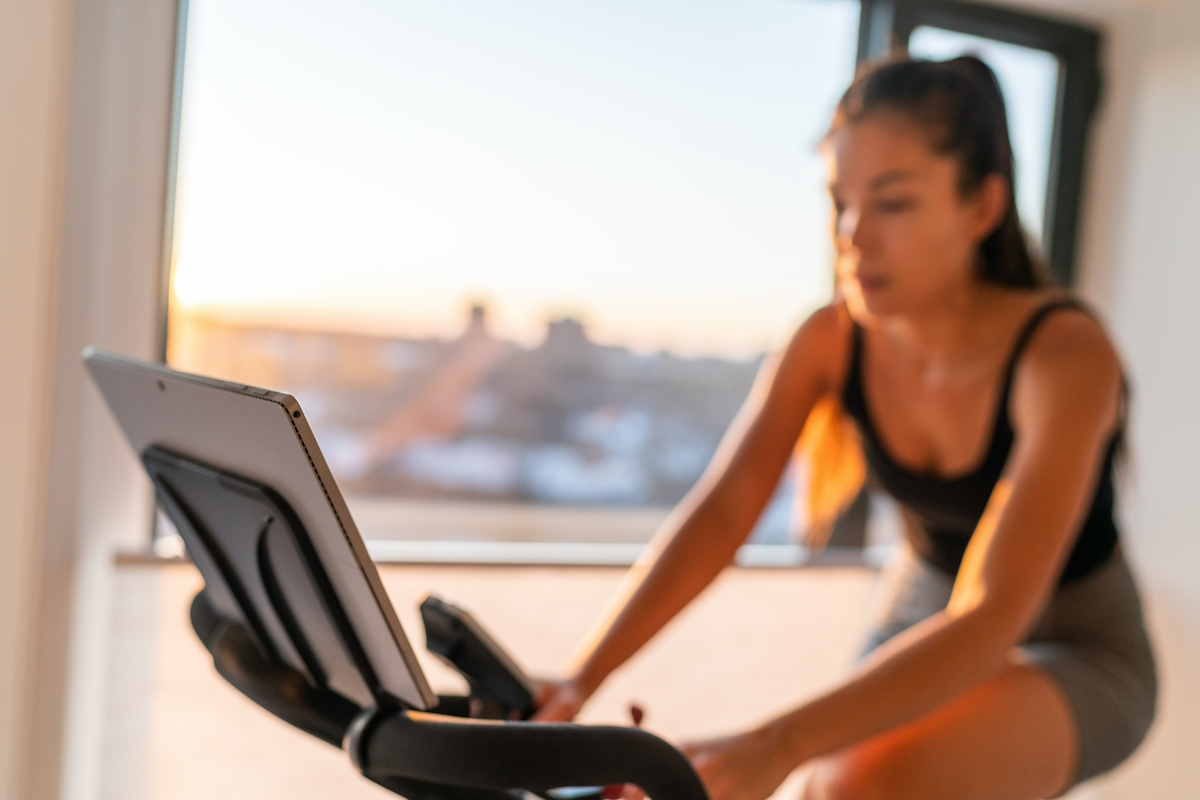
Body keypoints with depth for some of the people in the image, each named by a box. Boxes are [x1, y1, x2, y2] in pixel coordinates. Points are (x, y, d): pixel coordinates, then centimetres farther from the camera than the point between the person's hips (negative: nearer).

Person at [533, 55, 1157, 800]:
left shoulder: (1063, 351, -29)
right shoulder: (830, 341, -15)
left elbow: (994, 617, -37)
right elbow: (718, 512, -23)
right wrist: (578, 682, -37)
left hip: (1076, 652, -5)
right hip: (924, 625, 5)